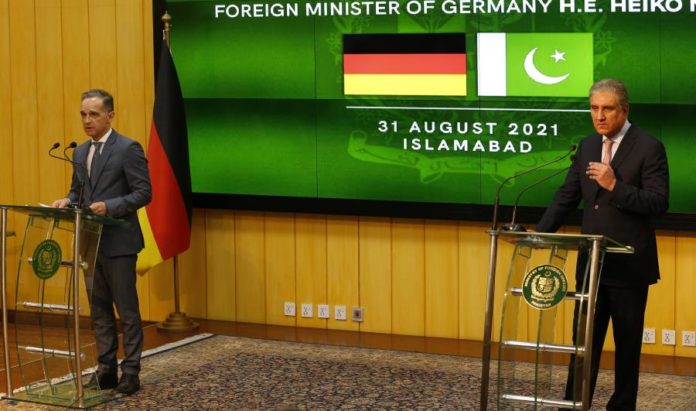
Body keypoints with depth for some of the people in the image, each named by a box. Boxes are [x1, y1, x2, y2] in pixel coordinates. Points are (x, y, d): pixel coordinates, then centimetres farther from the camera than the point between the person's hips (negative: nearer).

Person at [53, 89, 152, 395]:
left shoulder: (128, 149, -9)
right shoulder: (80, 153, 13)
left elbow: (143, 193, -13)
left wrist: (109, 206, -24)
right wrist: (67, 201, -2)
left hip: (118, 242, -7)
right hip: (91, 241, 7)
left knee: (127, 310, -1)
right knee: (99, 309, 11)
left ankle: (130, 372, 4)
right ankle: (106, 368, 18)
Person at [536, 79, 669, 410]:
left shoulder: (648, 148, -9)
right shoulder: (587, 146, 9)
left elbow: (659, 203, -16)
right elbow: (566, 197, 9)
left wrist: (615, 186, -25)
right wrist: (539, 233, -3)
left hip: (629, 265, -5)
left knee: (627, 344, 6)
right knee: (583, 339, 9)